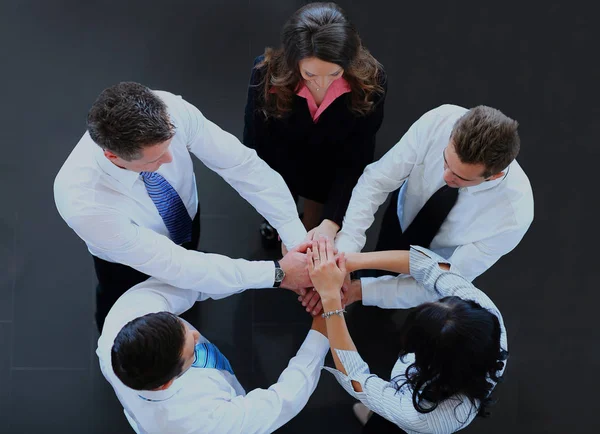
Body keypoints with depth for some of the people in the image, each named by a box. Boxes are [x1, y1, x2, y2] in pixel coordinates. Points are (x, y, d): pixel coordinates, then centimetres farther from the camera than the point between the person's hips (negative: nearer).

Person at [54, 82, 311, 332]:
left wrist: (299, 239, -38)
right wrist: (278, 274, -38)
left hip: (187, 220, 3)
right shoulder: (83, 203, -47)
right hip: (131, 263, -3)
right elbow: (173, 266, -40)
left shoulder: (170, 110, -39)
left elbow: (241, 163, -29)